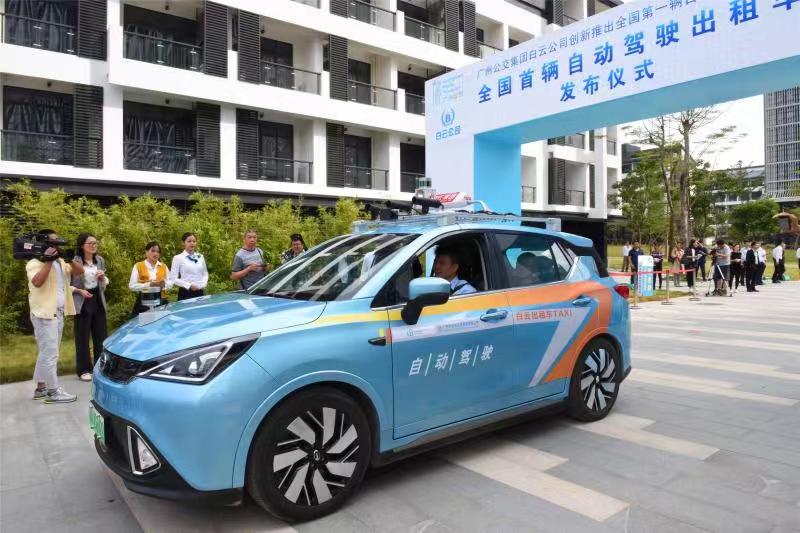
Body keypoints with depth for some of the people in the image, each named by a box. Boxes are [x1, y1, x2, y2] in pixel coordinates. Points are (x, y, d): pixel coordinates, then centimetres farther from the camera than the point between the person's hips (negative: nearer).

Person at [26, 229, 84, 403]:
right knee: (50, 354, -6)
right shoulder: (35, 263, -9)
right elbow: (37, 282, -26)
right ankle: (53, 391, -2)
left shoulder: (60, 262, 15)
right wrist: (48, 260, -22)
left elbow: (80, 271, 8)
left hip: (59, 313, 8)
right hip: (44, 314, -8)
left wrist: (69, 258, -6)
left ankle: (41, 388, 23)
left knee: (46, 353, 14)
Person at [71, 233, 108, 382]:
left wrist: (103, 277, -7)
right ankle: (84, 369, 12)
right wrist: (80, 291, -19)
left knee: (101, 335, 9)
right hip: (82, 302, -5)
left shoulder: (100, 260, 7)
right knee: (83, 337, 2)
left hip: (98, 300, 5)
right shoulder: (74, 261, -9)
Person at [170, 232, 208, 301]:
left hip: (199, 292, 4)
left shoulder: (200, 257, 10)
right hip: (185, 293, -4)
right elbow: (173, 279, -7)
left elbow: (205, 274, 14)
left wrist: (202, 284, -5)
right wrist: (189, 285, -14)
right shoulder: (178, 258, -3)